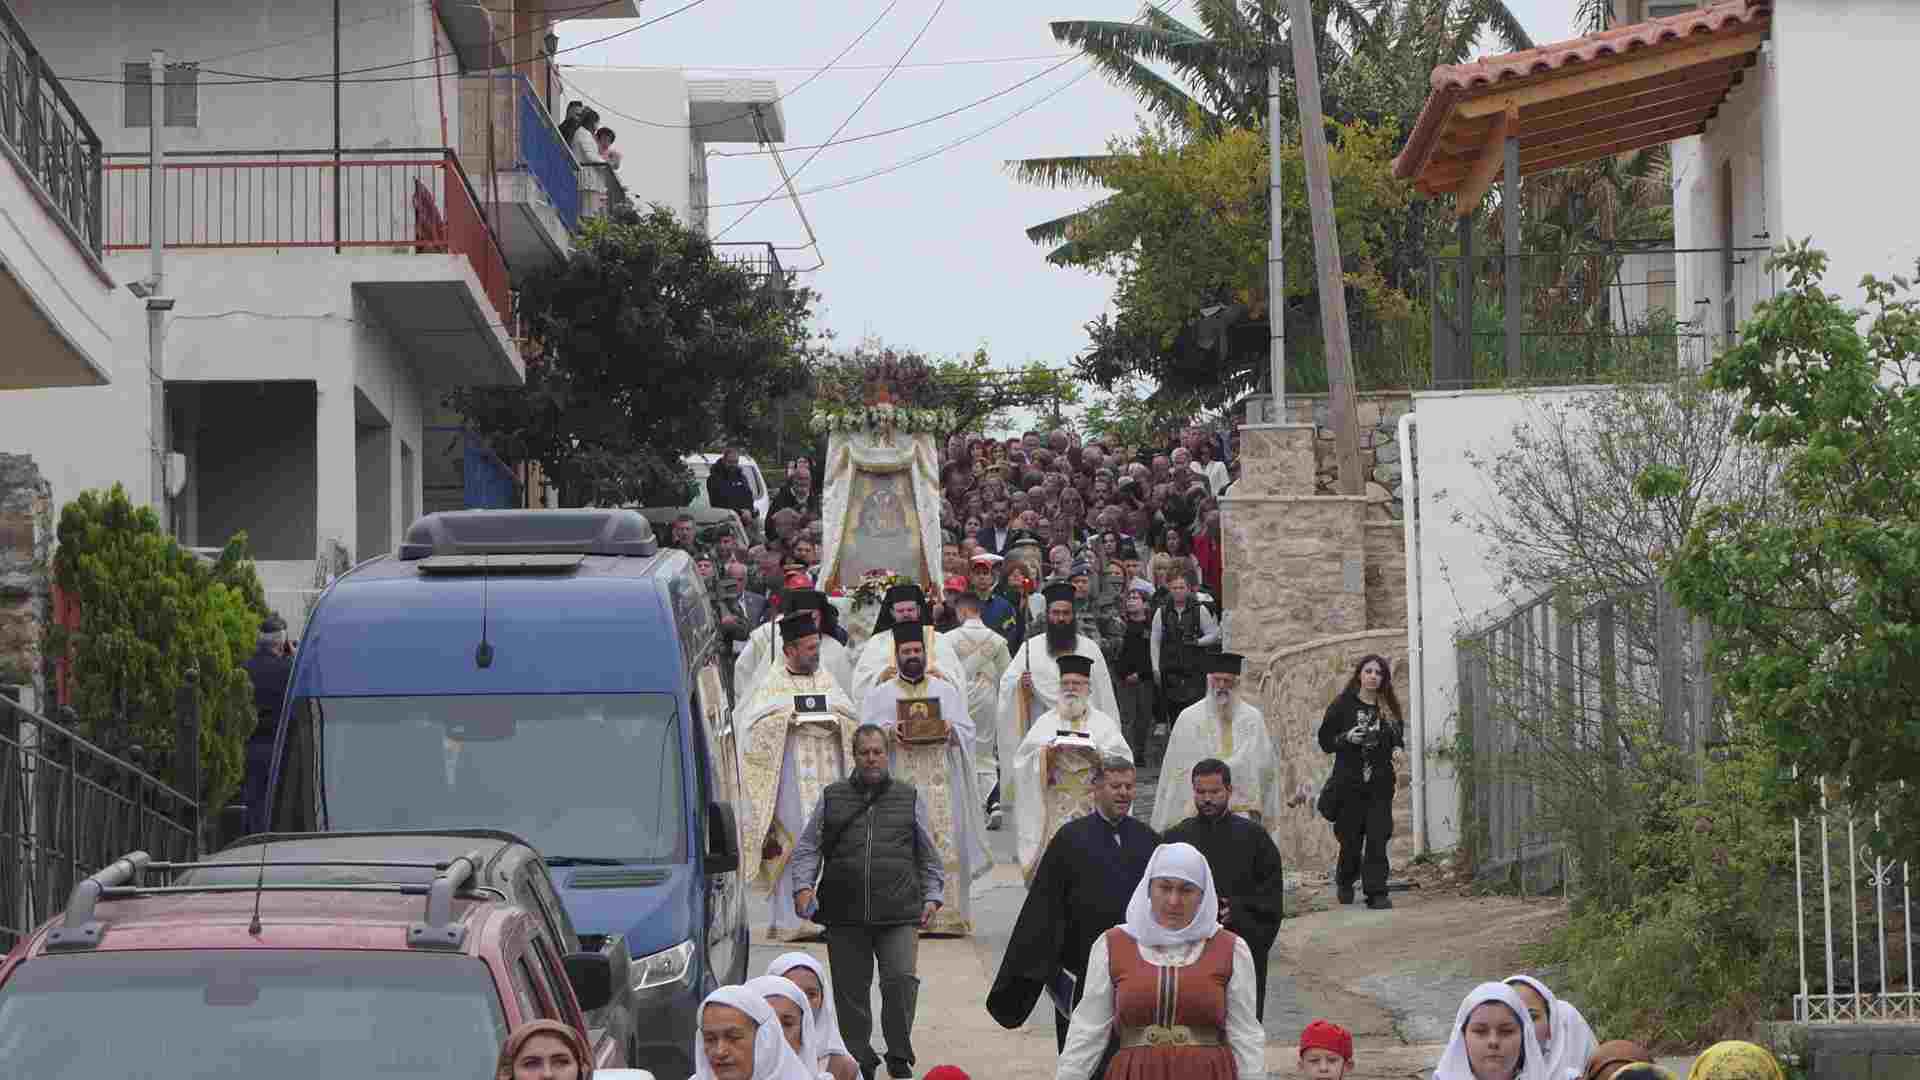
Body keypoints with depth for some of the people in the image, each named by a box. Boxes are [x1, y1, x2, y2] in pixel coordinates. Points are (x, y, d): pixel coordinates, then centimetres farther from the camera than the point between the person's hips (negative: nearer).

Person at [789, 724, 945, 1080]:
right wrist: (803, 886, -2)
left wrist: (932, 896, 9)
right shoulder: (831, 797, 12)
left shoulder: (909, 798, 13)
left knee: (902, 979, -17)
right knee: (851, 992, 4)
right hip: (844, 917, 1)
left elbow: (928, 856, 18)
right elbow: (807, 848, 12)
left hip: (898, 915, -1)